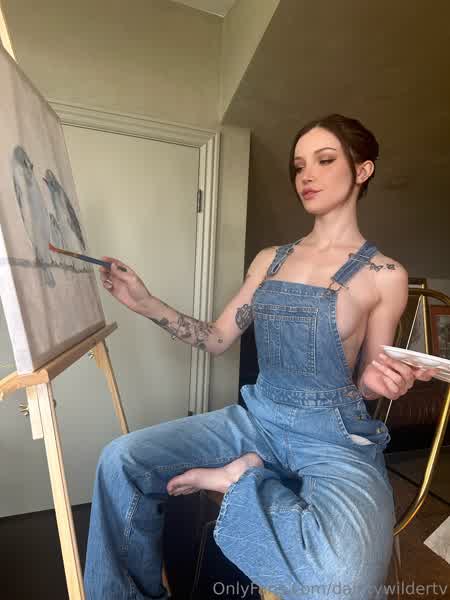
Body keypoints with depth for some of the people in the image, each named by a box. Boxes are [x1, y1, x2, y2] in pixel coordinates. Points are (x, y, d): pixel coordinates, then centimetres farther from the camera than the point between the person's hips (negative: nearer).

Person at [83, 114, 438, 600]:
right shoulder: (269, 260, 9)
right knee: (121, 460, -11)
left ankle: (245, 477, -5)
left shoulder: (385, 274, -3)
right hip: (257, 417, 4)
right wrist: (147, 304, -2)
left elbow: (365, 384, 3)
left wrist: (382, 382, -20)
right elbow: (218, 340, 7)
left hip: (337, 437, -3)